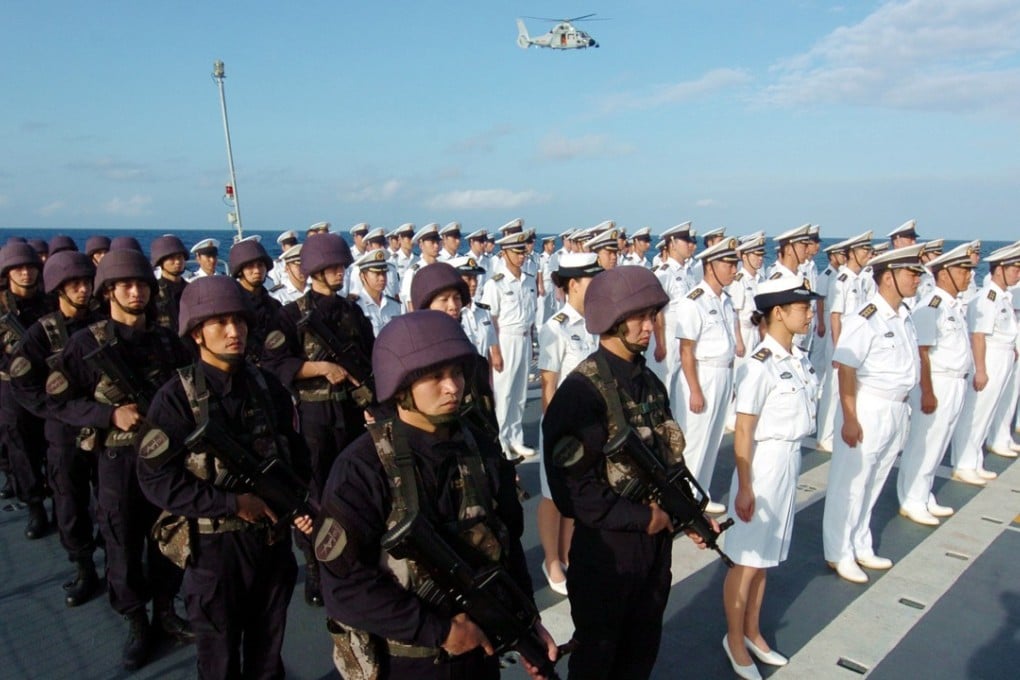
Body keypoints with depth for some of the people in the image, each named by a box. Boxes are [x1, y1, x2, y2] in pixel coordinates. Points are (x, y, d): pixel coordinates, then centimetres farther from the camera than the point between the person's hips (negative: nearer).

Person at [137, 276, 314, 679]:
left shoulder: (268, 387, 1)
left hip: (273, 539, 4)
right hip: (213, 546, -3)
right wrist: (232, 502, -20)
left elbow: (295, 453, 8)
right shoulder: (176, 398, -13)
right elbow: (156, 481, -16)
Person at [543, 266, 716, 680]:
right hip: (607, 547, -7)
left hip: (655, 539, 7)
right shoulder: (583, 390, -21)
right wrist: (643, 517, -19)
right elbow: (573, 487, -24)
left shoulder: (650, 382, 5)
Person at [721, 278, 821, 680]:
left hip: (791, 461, 8)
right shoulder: (759, 365, -20)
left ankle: (752, 633, 37)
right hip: (764, 464, -7)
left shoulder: (799, 359, 4)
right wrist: (744, 487, -16)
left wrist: (789, 462, 17)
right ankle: (734, 639, 28)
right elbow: (743, 432, -18)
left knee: (765, 558, 20)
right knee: (747, 561, 8)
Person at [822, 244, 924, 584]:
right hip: (867, 410, -8)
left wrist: (903, 405, 15)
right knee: (850, 483, 4)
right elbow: (846, 370, -20)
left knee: (874, 484, 18)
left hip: (896, 411, 8)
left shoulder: (904, 316, 7)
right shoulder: (865, 320, -18)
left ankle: (860, 546, 34)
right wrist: (850, 419, -20)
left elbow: (906, 366, 15)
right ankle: (839, 553, 20)